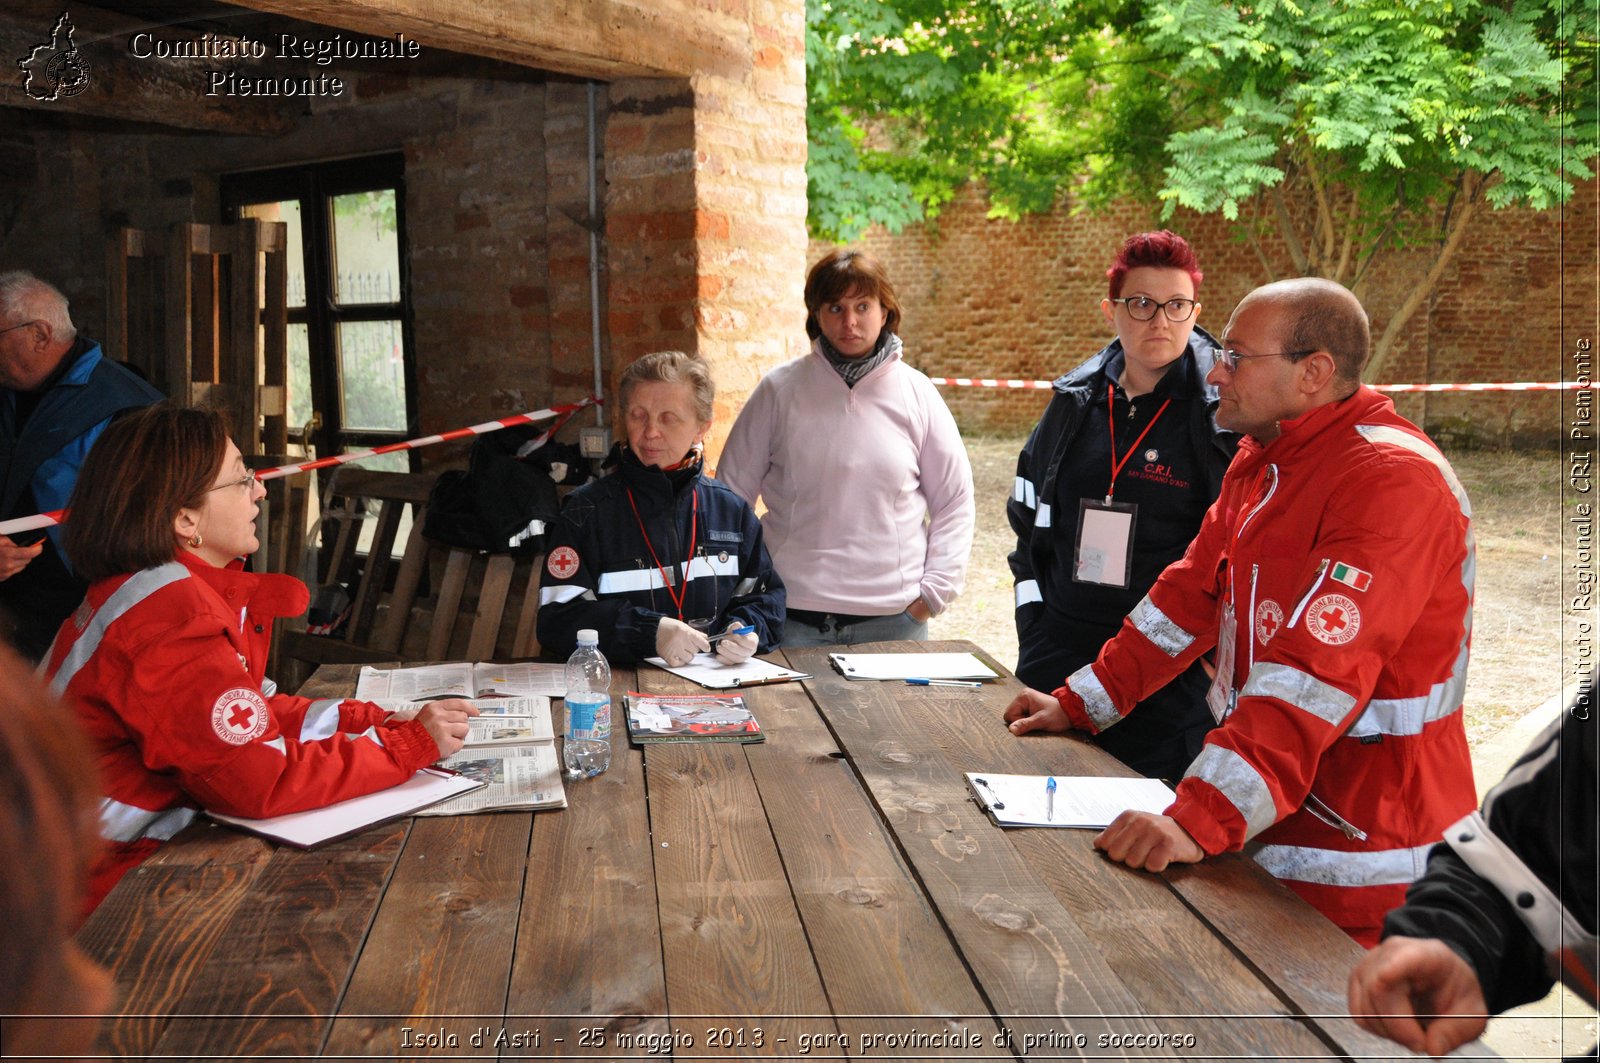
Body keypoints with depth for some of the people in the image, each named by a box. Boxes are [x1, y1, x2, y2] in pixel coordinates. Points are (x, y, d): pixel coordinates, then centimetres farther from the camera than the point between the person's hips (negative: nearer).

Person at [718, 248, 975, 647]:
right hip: (793, 614, -1)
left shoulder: (917, 394, 3)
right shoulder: (780, 390, 0)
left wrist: (934, 591, 0)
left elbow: (954, 504, 8)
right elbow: (732, 491, 4)